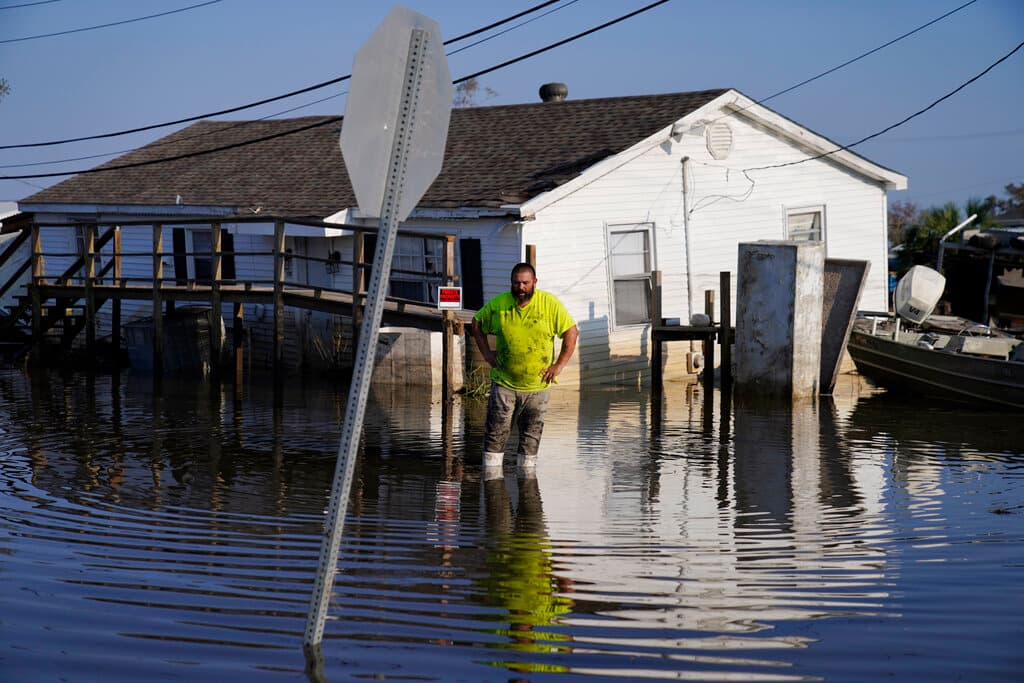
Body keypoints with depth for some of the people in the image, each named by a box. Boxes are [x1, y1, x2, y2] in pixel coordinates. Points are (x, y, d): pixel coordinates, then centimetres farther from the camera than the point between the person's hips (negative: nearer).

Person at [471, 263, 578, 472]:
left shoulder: (550, 304, -8)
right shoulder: (498, 304, -5)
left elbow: (571, 332, -4)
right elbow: (477, 323, 12)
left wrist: (559, 365, -9)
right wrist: (486, 353, 3)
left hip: (538, 384, 0)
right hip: (504, 383, 0)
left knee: (531, 434, 10)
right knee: (496, 432, -1)